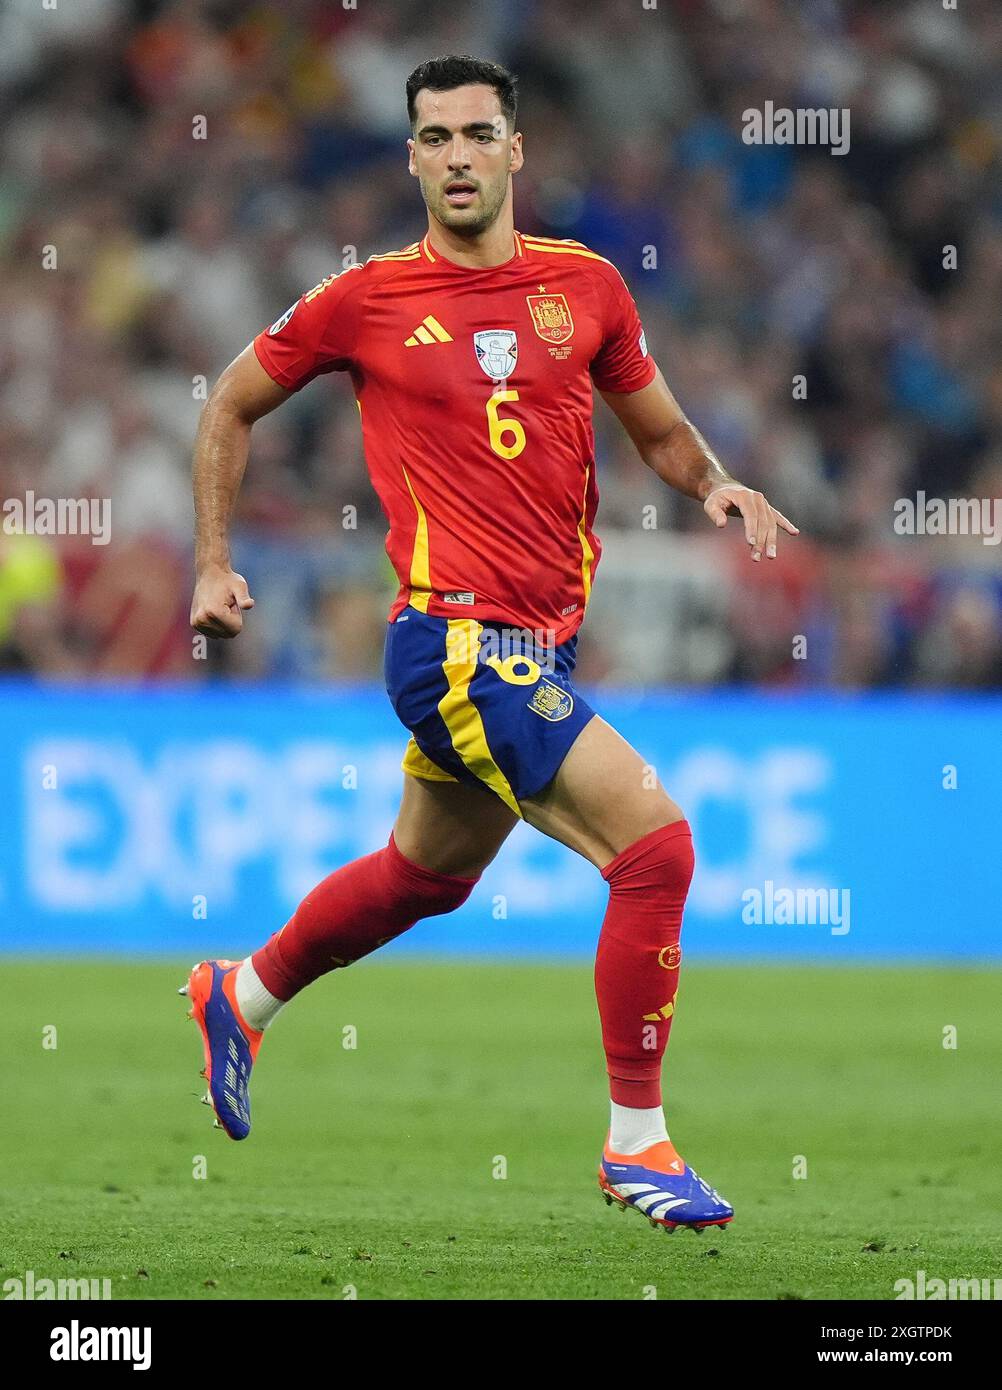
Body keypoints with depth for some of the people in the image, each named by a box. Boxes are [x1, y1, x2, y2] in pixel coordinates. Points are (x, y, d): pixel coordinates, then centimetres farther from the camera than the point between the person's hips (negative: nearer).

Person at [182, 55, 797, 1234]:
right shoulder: (364, 301, -4)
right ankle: (636, 1144, -8)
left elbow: (659, 430, 17)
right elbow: (231, 407, 11)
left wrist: (714, 486, -5)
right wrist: (212, 562, 6)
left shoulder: (585, 286, 5)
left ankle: (241, 996, 52)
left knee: (426, 874, 26)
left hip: (535, 644, 6)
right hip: (456, 639, -6)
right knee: (656, 843, -18)